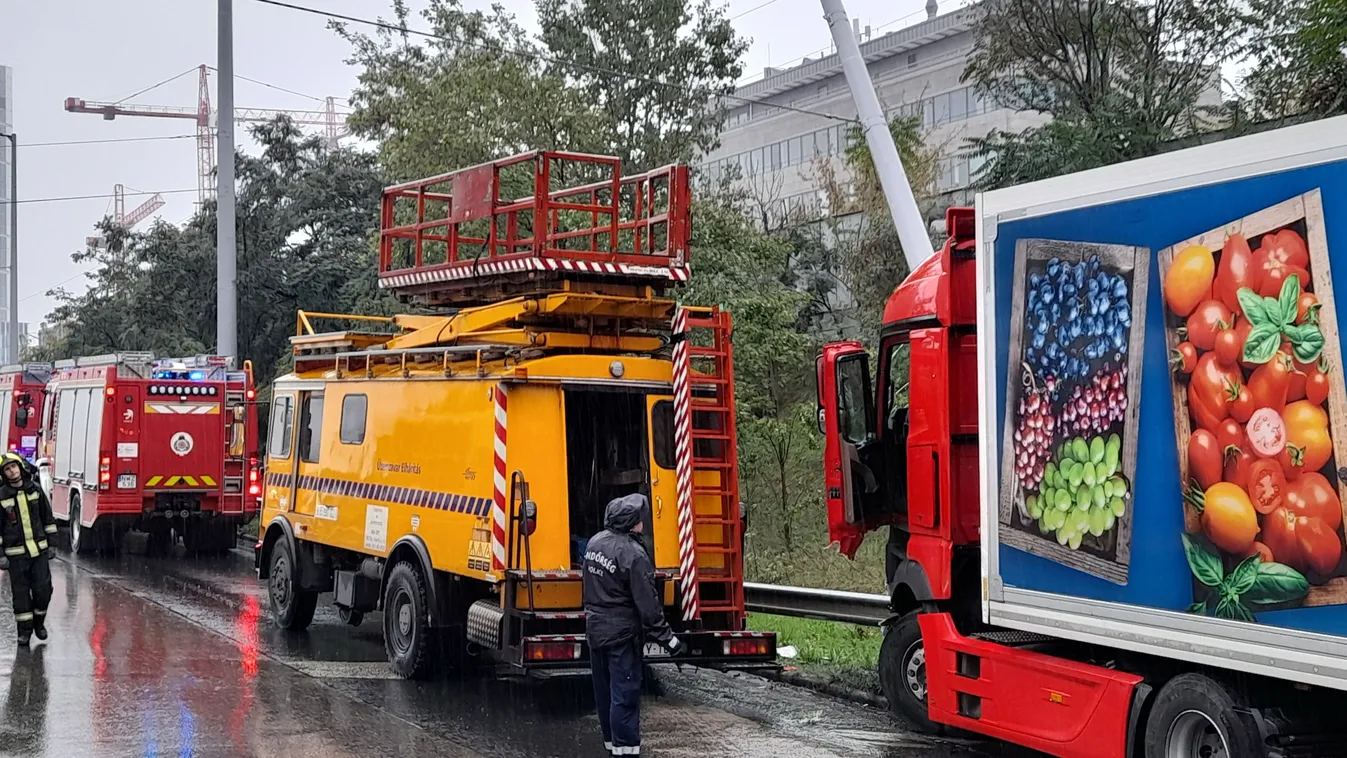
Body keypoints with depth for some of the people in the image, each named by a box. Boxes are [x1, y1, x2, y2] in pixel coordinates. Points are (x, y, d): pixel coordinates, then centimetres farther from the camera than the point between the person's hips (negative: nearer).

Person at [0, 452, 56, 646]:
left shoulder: (35, 489, 2)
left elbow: (47, 516, 10)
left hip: (39, 550, 2)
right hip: (16, 553, -2)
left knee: (43, 588, 2)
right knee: (21, 592, 3)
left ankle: (39, 621, 24)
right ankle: (25, 629, 13)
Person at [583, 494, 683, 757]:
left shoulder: (595, 542, 4)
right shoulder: (633, 554, -21)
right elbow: (647, 602, -20)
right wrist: (665, 636, -14)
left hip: (595, 629, 8)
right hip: (622, 634, -8)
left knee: (604, 693, 15)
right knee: (624, 696, -5)